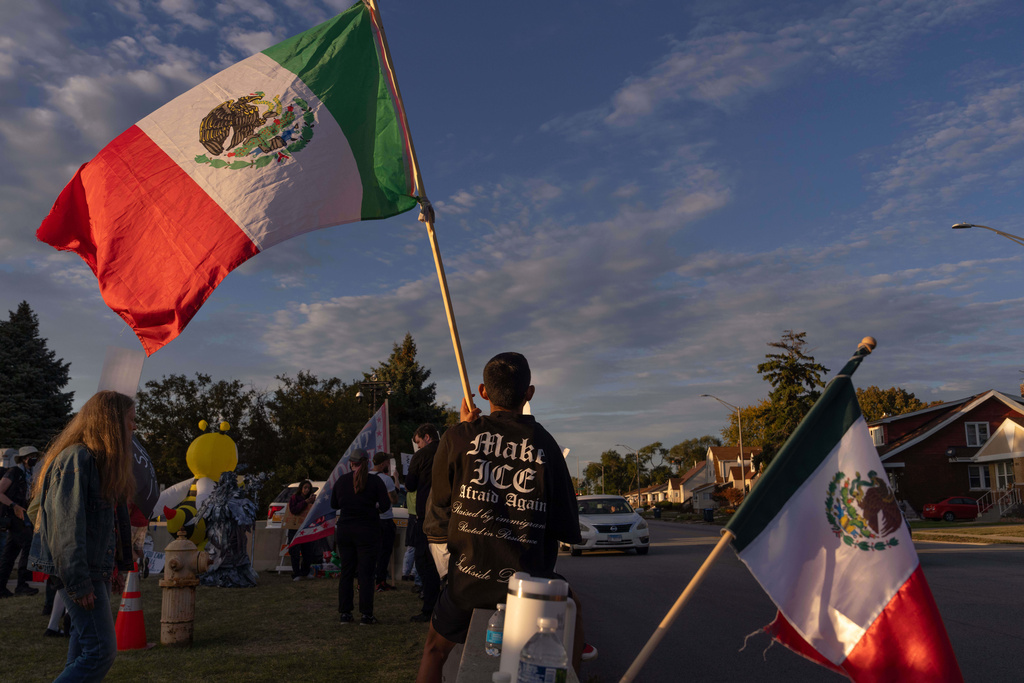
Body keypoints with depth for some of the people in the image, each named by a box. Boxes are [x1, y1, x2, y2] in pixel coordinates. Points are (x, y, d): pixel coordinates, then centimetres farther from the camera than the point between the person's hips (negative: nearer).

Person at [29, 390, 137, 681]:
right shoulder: (76, 458, -17)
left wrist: (119, 567, 17)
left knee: (85, 645, 15)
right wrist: (78, 584, -21)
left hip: (99, 569, 10)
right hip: (81, 572, -10)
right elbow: (66, 525, -21)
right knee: (101, 651, -10)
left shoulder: (102, 460, 14)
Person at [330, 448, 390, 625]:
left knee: (346, 573, 10)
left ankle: (345, 613, 12)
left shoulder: (341, 481, 2)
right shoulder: (375, 481, -7)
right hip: (367, 532, -3)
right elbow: (385, 505, -10)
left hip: (344, 531, 3)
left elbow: (334, 504, 11)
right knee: (366, 573, 1)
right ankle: (366, 614, 0)